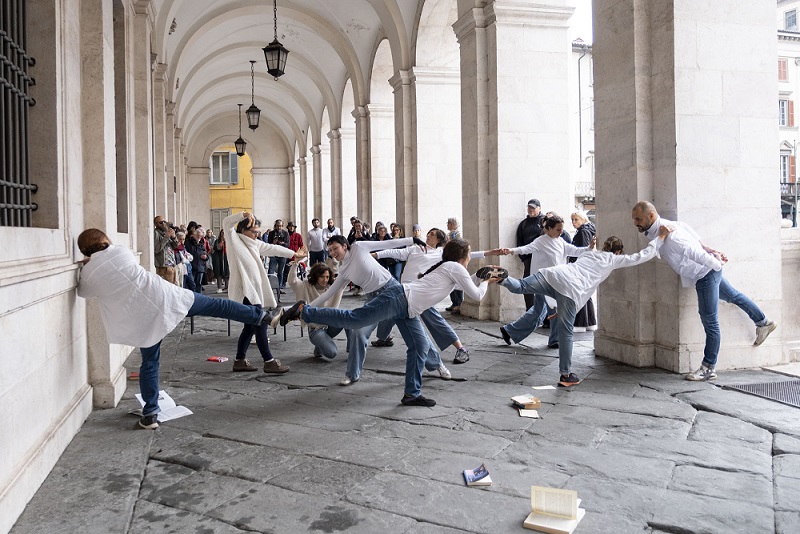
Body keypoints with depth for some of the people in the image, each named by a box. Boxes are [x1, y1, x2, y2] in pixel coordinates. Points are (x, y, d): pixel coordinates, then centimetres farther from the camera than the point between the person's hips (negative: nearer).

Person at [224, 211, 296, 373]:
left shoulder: (255, 243, 17)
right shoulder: (234, 240, -4)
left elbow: (273, 248, 25)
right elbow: (227, 223, -19)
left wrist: (293, 254, 30)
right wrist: (243, 215, -33)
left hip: (254, 289, 9)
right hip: (244, 290, -9)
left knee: (250, 326, 11)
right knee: (260, 324, -10)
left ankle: (240, 361, 20)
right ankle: (269, 361, -6)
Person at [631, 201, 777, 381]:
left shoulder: (668, 236, -31)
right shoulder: (661, 225, -2)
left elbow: (697, 253, -31)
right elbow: (683, 226, 11)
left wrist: (718, 264, -16)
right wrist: (705, 247, 11)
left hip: (706, 273, -10)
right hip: (707, 272, 10)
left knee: (709, 321, -3)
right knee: (733, 296, 29)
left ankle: (709, 368, 4)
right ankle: (763, 322, 51)